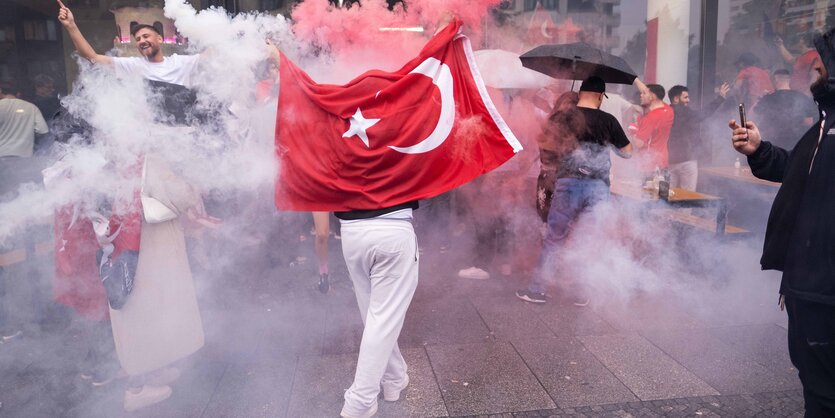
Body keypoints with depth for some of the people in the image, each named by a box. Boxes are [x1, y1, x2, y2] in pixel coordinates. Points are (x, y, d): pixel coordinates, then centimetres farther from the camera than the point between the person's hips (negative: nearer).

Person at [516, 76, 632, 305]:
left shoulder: (559, 117, 0)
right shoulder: (608, 120, 0)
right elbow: (627, 152, 10)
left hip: (567, 184, 0)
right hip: (599, 187, 0)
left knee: (554, 238, 10)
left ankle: (537, 288, 13)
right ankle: (582, 292, 20)